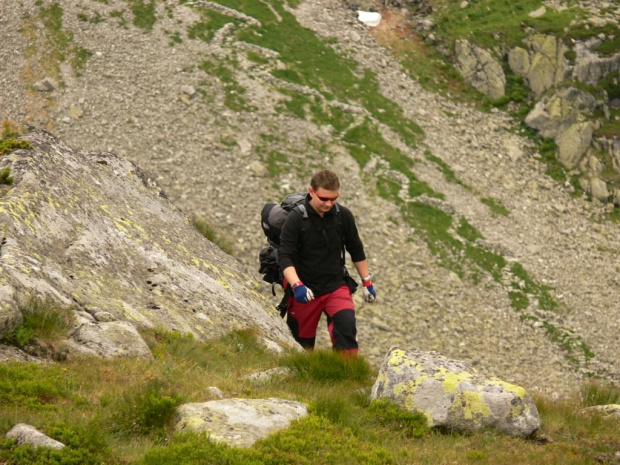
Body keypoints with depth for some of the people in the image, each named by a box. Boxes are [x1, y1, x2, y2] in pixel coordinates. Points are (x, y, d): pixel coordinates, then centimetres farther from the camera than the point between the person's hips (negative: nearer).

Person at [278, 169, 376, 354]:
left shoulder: (344, 216, -3)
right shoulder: (295, 219, -13)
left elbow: (356, 250, 11)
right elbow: (285, 257, -18)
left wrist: (367, 282, 14)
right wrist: (297, 285, -33)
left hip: (336, 286, 1)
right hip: (305, 292, -1)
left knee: (346, 324, -25)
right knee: (303, 343, 8)